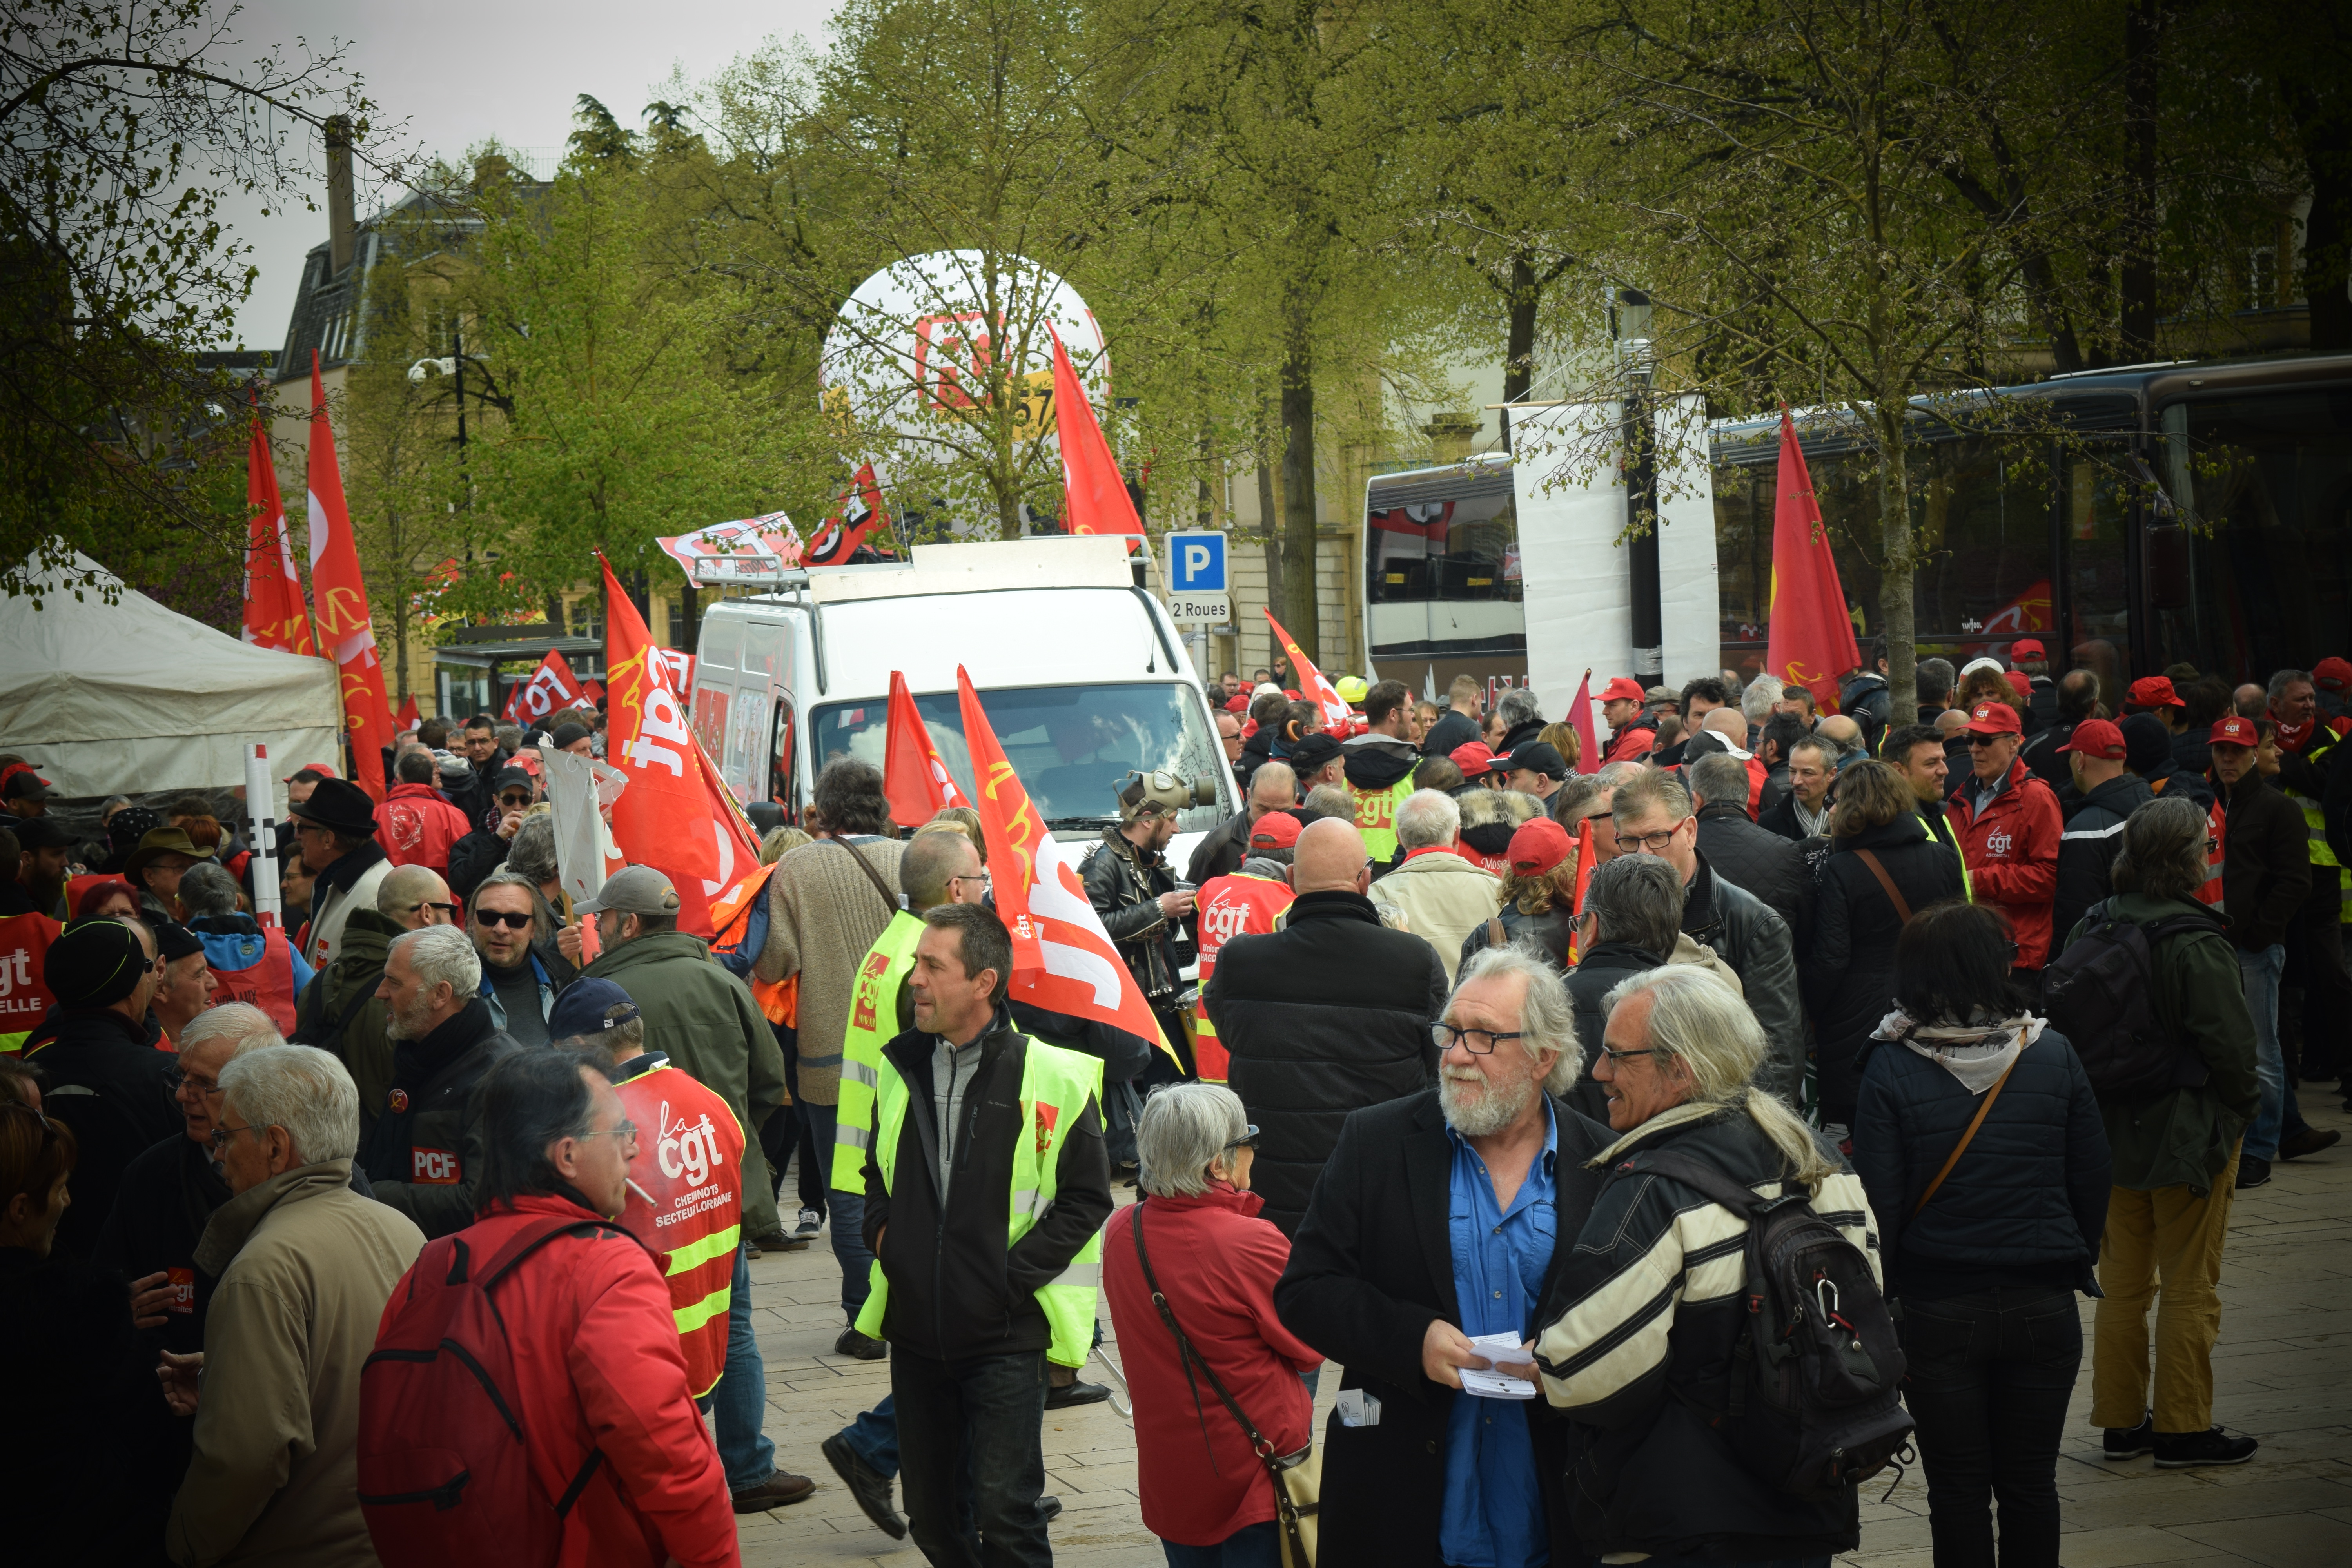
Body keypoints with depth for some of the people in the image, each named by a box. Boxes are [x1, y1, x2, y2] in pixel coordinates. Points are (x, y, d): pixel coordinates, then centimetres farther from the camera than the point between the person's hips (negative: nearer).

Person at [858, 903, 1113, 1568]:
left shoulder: (1051, 1077, -8)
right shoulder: (902, 1070, 9)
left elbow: (1086, 1197, -5)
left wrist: (1015, 1271, -12)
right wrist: (882, 1235, 7)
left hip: (1007, 1333, -6)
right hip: (916, 1330, 6)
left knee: (1005, 1513, -9)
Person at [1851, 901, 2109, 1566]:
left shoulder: (1891, 1070, -10)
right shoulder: (2053, 1057, -5)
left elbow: (1878, 1203, -9)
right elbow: (2093, 1180, 2)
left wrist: (1876, 1300, 1)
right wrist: (2076, 1263, 18)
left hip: (1937, 1310, -1)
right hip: (2042, 1306, 2)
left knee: (1958, 1488, 7)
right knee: (2030, 1481, 12)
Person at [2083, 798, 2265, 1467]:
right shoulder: (2195, 946, -21)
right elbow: (2230, 1045, -19)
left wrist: (2100, 1107, 14)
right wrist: (2243, 1105, 0)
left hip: (2112, 1130, 6)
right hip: (2189, 1135, -6)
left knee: (2122, 1283, 16)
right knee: (2189, 1288, 5)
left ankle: (2120, 1420, 23)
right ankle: (2183, 1428, 11)